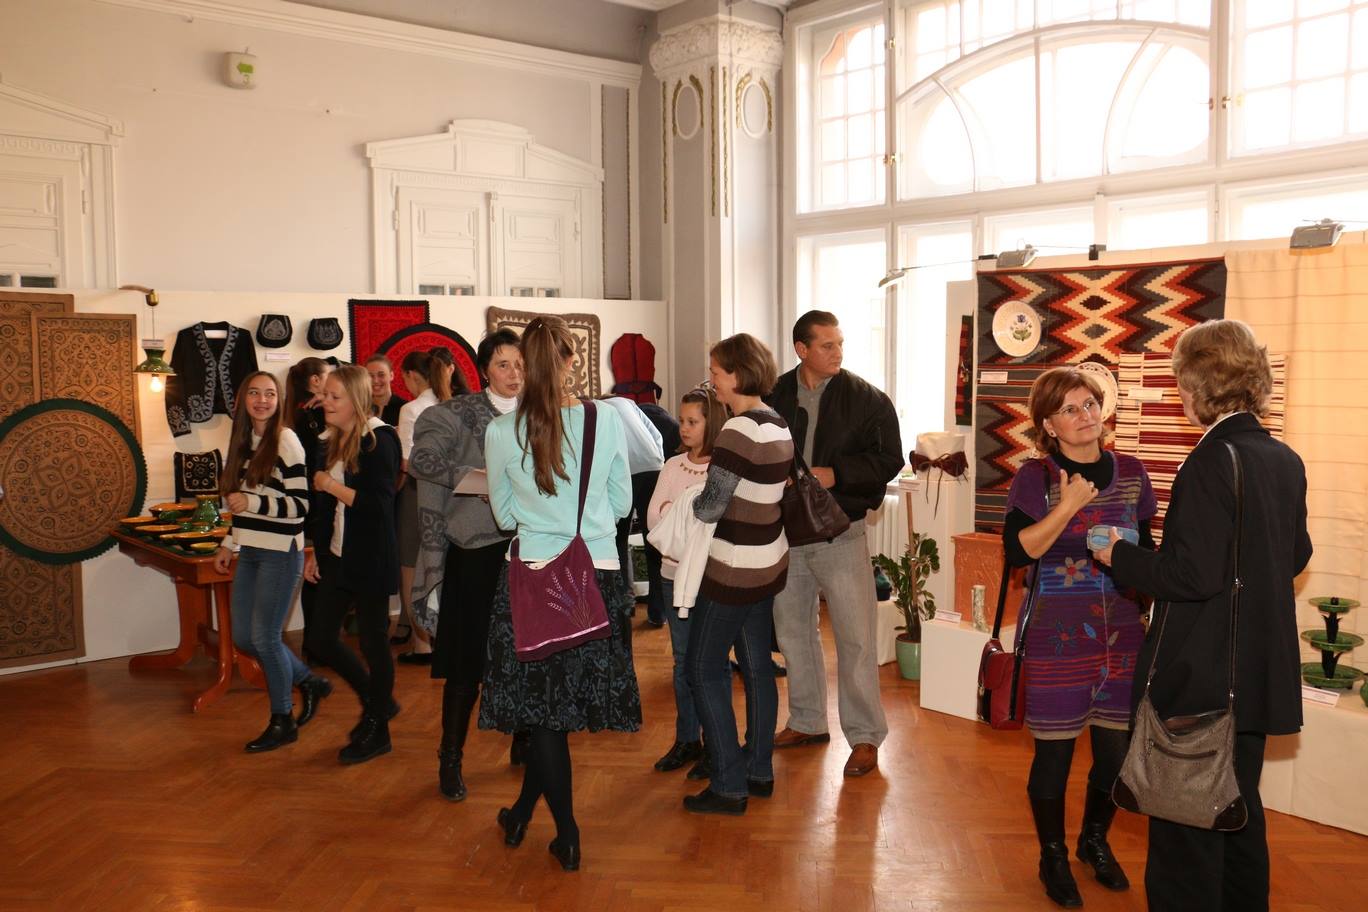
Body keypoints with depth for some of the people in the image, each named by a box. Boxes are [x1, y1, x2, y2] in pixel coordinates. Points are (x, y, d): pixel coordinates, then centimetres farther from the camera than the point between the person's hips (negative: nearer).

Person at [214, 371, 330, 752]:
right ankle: (309, 682, 28)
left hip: (280, 552, -8)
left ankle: (283, 722, 14)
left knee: (265, 637, -3)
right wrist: (229, 544, 19)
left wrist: (251, 502, -22)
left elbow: (302, 504, -15)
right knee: (243, 637, 9)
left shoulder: (285, 440, -10)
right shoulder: (244, 441, 12)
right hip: (250, 552, 8)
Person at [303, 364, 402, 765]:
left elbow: (379, 503, -22)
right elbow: (326, 507, 16)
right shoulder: (333, 442, 10)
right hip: (337, 557, 8)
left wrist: (330, 485, -16)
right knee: (321, 638, 9)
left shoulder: (379, 441, -14)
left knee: (373, 640, 3)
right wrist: (316, 551, 15)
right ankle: (378, 700, 30)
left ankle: (378, 731, 19)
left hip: (371, 559, -8)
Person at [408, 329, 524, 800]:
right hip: (477, 550, -3)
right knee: (469, 658, 2)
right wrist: (470, 477, -21)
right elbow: (422, 458, -13)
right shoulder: (460, 414, -3)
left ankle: (526, 741, 31)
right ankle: (450, 758, 18)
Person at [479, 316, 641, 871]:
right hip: (599, 576, 1)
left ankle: (567, 836, 18)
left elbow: (504, 516, 7)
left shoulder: (500, 433, -6)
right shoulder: (607, 420, -6)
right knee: (570, 697, 14)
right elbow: (622, 503, 6)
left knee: (543, 703, 11)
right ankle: (523, 812, 28)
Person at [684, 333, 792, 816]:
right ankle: (759, 771, 28)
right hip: (768, 563, 9)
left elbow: (709, 506, -21)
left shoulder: (738, 430, -21)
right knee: (757, 667, 16)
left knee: (705, 671, 2)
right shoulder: (778, 425, 6)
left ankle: (729, 786, 6)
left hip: (733, 571, -9)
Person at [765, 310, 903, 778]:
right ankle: (807, 722, 32)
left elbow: (889, 458, -8)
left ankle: (865, 736, 11)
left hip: (840, 534, -4)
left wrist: (834, 474, -18)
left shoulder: (867, 399, -6)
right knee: (792, 630, 15)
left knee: (855, 638, -3)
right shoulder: (776, 396, 1)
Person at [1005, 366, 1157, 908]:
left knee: (1116, 752, 10)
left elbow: (1147, 552, 16)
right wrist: (1068, 506, -22)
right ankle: (1053, 857, 28)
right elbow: (1017, 551, -17)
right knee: (1054, 754, 6)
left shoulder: (1130, 473, 5)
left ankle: (1095, 841, 37)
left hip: (1122, 638, 4)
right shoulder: (1036, 478, -7)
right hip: (1057, 640, -4)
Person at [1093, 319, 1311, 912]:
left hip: (1201, 679, -8)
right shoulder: (1285, 460, 5)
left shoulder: (1212, 461, -20)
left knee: (1186, 828, 3)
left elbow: (1193, 574, -25)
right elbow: (1295, 556, 16)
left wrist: (1120, 557, -11)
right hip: (1260, 676, 8)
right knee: (1240, 811, 23)